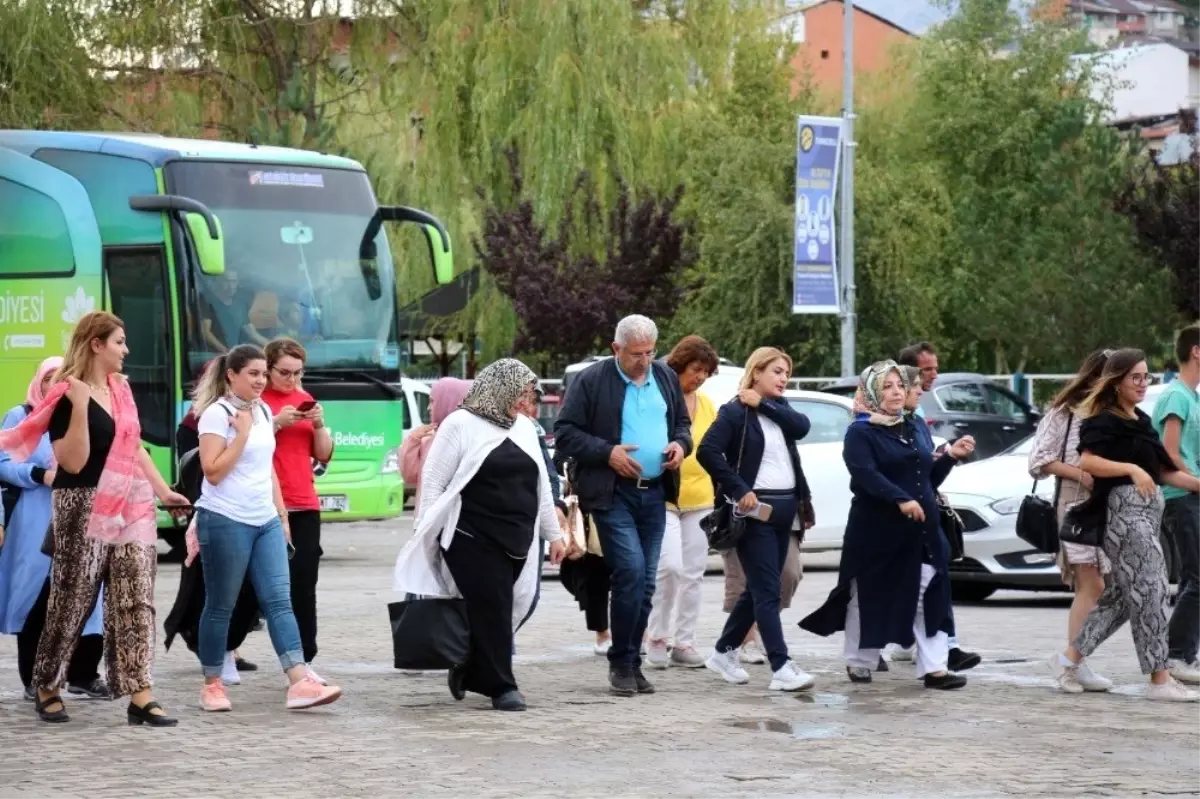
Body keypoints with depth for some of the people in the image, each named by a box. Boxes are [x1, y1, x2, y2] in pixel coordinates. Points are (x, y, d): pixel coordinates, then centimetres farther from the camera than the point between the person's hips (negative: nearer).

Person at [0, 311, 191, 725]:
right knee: (72, 599, 2)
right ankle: (47, 689, 18)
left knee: (136, 600, -1)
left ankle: (140, 696, -3)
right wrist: (79, 406, -26)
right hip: (84, 508, -7)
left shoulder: (120, 389, 12)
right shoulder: (67, 396, -12)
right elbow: (73, 461, -19)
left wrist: (163, 490, 16)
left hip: (128, 506, 7)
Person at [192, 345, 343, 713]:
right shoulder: (216, 414, -9)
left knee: (279, 600, -3)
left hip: (266, 520, 7)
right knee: (220, 606, 1)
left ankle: (300, 682, -12)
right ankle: (212, 684, 11)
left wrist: (282, 514, 17)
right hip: (225, 521, -7)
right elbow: (213, 472, -17)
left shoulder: (263, 411, 13)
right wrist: (242, 433, -16)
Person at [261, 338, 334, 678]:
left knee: (303, 587, -1)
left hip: (304, 506, 4)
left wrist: (319, 425, -3)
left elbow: (324, 456, 14)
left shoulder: (305, 400, 13)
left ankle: (304, 661, 0)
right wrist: (276, 423, -19)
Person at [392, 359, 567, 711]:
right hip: (472, 539, -6)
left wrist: (553, 534, 21)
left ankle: (468, 671, 24)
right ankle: (501, 686, -3)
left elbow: (541, 485, 21)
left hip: (516, 541, 6)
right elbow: (433, 481, -4)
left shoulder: (524, 427, 16)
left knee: (503, 613, 5)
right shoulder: (461, 425, -4)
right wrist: (428, 534, -8)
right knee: (491, 610, -9)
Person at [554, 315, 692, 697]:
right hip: (612, 493, -5)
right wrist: (607, 452, -17)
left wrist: (681, 443, 0)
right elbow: (564, 433, -5)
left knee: (645, 582, 7)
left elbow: (682, 422, 23)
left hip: (654, 493, 5)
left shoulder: (666, 378, 11)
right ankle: (621, 662, -4)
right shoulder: (591, 381, -5)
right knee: (631, 572, -16)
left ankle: (631, 663, 15)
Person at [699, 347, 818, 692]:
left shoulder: (779, 408, 14)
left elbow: (802, 426, -6)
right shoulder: (735, 412, -7)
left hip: (785, 507, 8)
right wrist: (739, 490, -18)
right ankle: (781, 669, -14)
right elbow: (707, 451, -19)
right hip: (756, 510, -8)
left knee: (759, 588, 14)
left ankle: (724, 653, 27)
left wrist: (764, 405, -8)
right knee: (766, 590, -10)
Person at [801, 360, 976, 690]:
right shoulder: (860, 433, -4)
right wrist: (901, 499, -32)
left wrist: (951, 457, 8)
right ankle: (859, 662, 20)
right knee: (869, 598, 5)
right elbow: (867, 475, -21)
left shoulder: (909, 431, 19)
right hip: (876, 533, -6)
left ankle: (935, 668, -4)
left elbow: (928, 478, 22)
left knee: (930, 597, -2)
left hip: (921, 530, 6)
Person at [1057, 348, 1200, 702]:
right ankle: (1159, 679, -12)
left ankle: (1073, 655, 21)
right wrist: (1131, 469, -28)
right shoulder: (1104, 421, -8)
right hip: (1123, 507, -9)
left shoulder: (1141, 421, 18)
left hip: (1149, 507, 9)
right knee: (1150, 589, -11)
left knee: (1123, 592, 12)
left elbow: (1162, 470, 22)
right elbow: (1087, 461, -23)